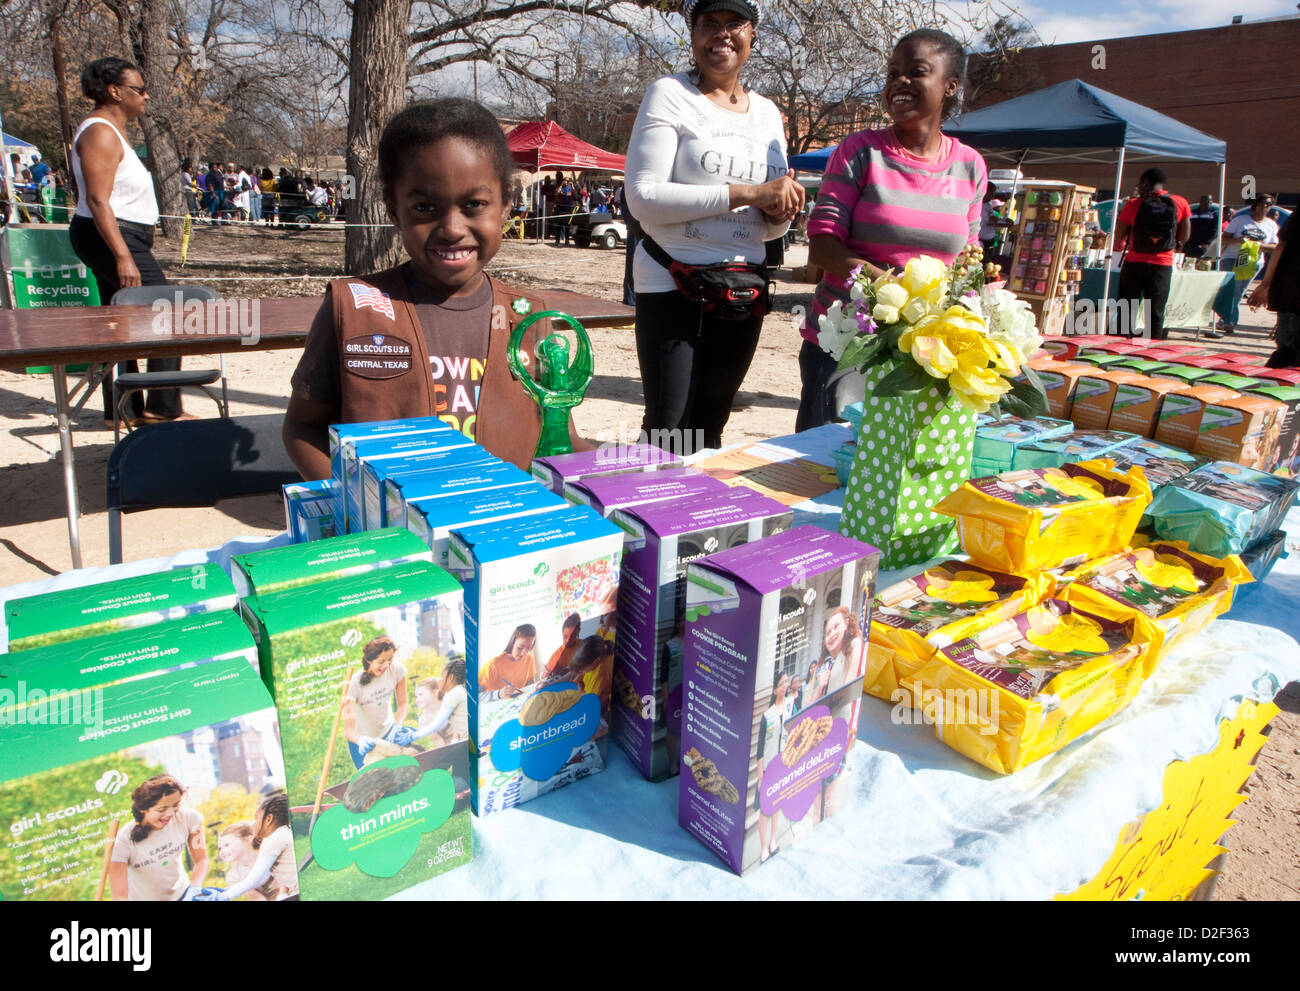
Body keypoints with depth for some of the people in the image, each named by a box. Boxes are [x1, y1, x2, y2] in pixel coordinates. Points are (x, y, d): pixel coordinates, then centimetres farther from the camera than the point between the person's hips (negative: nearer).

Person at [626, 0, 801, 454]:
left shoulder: (767, 113, 14)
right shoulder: (668, 94, -2)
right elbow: (642, 196, -15)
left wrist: (781, 215, -6)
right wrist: (745, 194, -18)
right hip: (672, 284, -5)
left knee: (709, 427, 14)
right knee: (668, 431, -5)